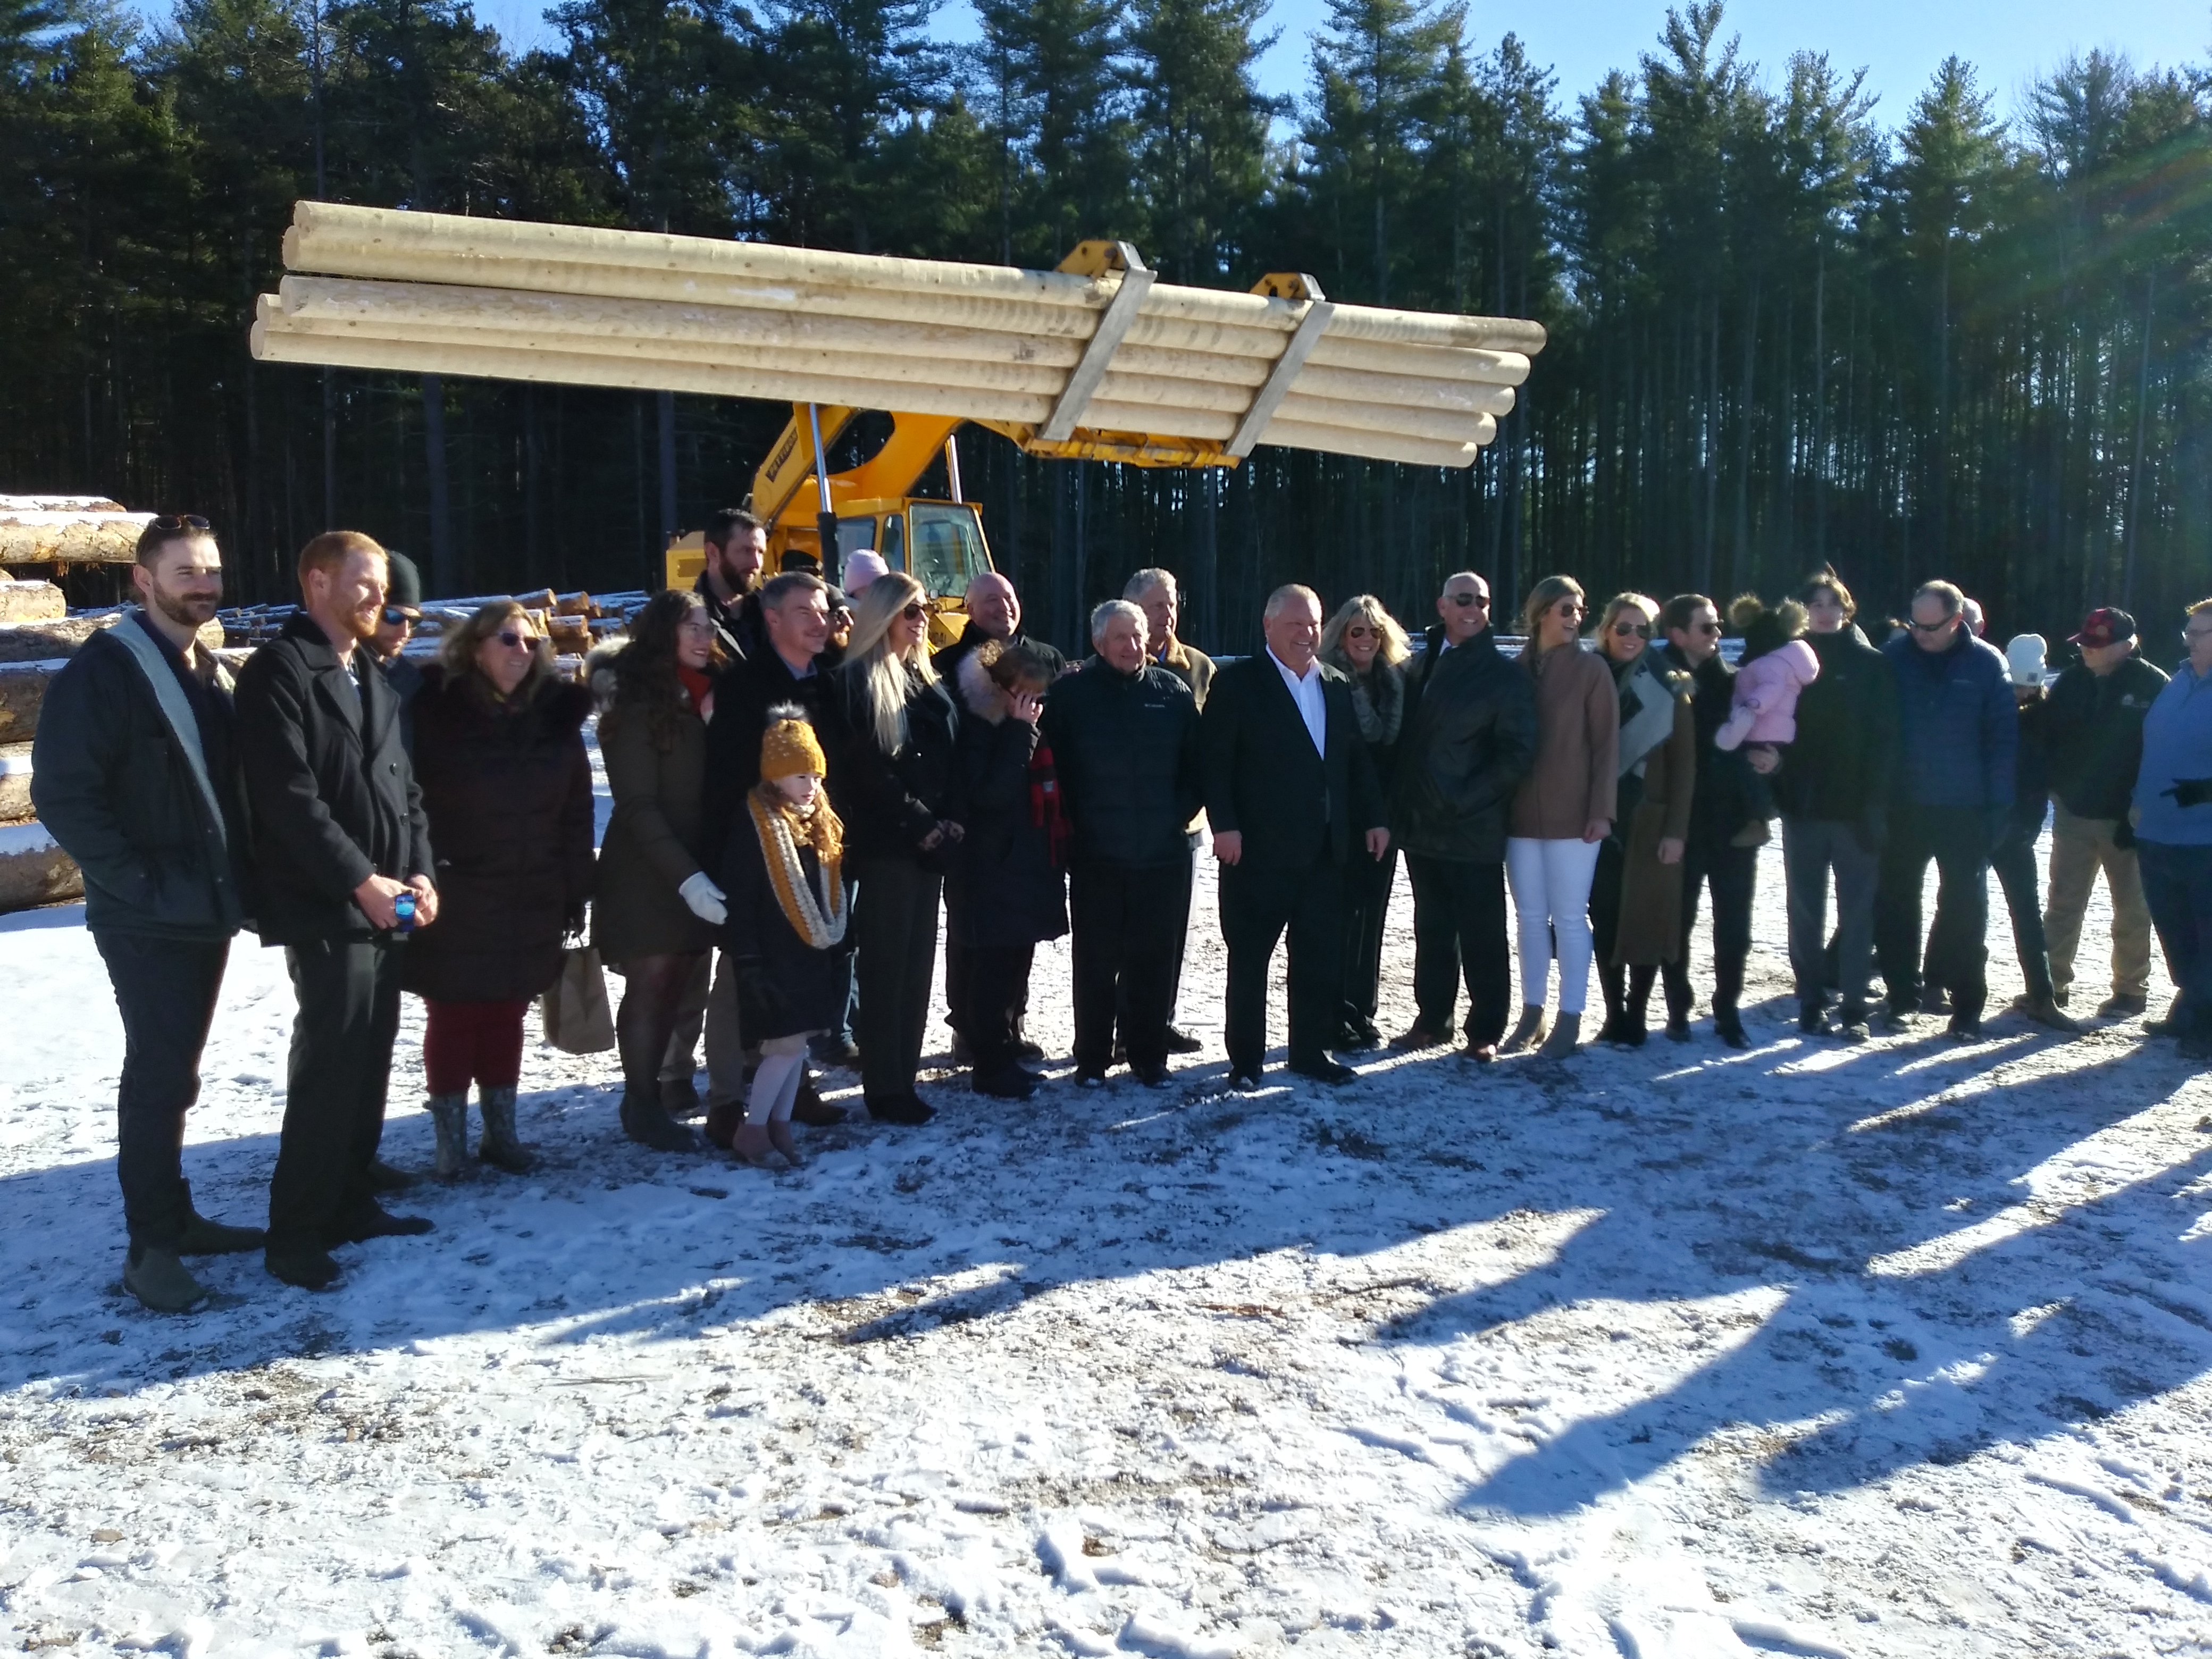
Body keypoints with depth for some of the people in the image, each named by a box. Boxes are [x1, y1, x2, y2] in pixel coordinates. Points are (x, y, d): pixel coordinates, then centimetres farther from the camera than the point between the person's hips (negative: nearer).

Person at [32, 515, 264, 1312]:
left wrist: (234, 876, 6)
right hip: (146, 918, -7)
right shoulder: (101, 671, -12)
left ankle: (175, 1217, 26)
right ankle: (151, 1247, 7)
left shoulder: (212, 672, 12)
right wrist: (138, 883, -19)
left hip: (208, 909, 7)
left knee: (175, 1071, 16)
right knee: (158, 1074, -3)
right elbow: (62, 794, -17)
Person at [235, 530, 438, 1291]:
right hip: (325, 907, -8)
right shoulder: (279, 671, -8)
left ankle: (351, 1201, 23)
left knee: (371, 1058, 12)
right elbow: (289, 796, -17)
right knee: (329, 1063, -8)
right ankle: (297, 1231, 1)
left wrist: (419, 871, 1)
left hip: (388, 904, 8)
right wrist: (359, 881, -19)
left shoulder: (372, 677, 18)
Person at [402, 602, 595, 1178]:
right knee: (452, 1019, 5)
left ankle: (501, 1130, 25)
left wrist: (575, 891, 5)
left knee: (506, 1017, 13)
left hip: (530, 903, 4)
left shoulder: (556, 715, 4)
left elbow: (576, 812, 6)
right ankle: (451, 1139, 17)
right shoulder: (436, 710, -8)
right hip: (453, 898, -3)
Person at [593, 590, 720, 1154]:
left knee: (673, 989, 7)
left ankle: (647, 1095, 18)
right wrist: (685, 876, -21)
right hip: (646, 875, -6)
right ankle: (643, 1107, 11)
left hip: (694, 869, 6)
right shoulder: (640, 705, -10)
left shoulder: (703, 700, 10)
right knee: (650, 989, 0)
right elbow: (637, 805, -14)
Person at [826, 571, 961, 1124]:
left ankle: (903, 1078, 17)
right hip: (884, 845, -7)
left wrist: (948, 822, 0)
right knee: (886, 966, -3)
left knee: (918, 964, 9)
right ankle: (885, 1090, 3)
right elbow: (867, 771, -13)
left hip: (930, 845, 7)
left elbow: (947, 761, 15)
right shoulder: (855, 684, -6)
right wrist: (921, 824, -11)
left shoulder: (927, 683, 17)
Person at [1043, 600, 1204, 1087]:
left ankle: (1149, 1054, 19)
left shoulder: (1173, 692, 4)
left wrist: (1180, 814, 1)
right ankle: (1092, 1059, 16)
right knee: (1096, 961, 4)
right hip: (1096, 854, -2)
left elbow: (1196, 764, 8)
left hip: (1163, 853, 2)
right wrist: (1074, 820, -1)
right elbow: (1053, 764, 1)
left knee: (1155, 960, 7)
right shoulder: (1071, 693, -2)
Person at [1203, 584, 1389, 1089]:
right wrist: (1224, 825, -17)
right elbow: (1215, 760, -10)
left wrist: (1373, 818, 8)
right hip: (1258, 847, -5)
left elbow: (1357, 759, 15)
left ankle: (1312, 1050, 23)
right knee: (1249, 957, 4)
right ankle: (1245, 1060, 15)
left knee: (1322, 957, 9)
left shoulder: (1337, 685, 13)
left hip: (1325, 848, 5)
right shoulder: (1236, 683, -4)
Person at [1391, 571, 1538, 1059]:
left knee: (1482, 937, 4)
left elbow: (1518, 754, -11)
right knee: (1432, 930, 14)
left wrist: (1464, 802, -14)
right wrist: (1402, 804, 4)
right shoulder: (1420, 666, 10)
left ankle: (1485, 1031, 14)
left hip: (1473, 831, -5)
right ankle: (1432, 1019, 26)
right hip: (1421, 826, 5)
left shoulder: (1506, 676, -6)